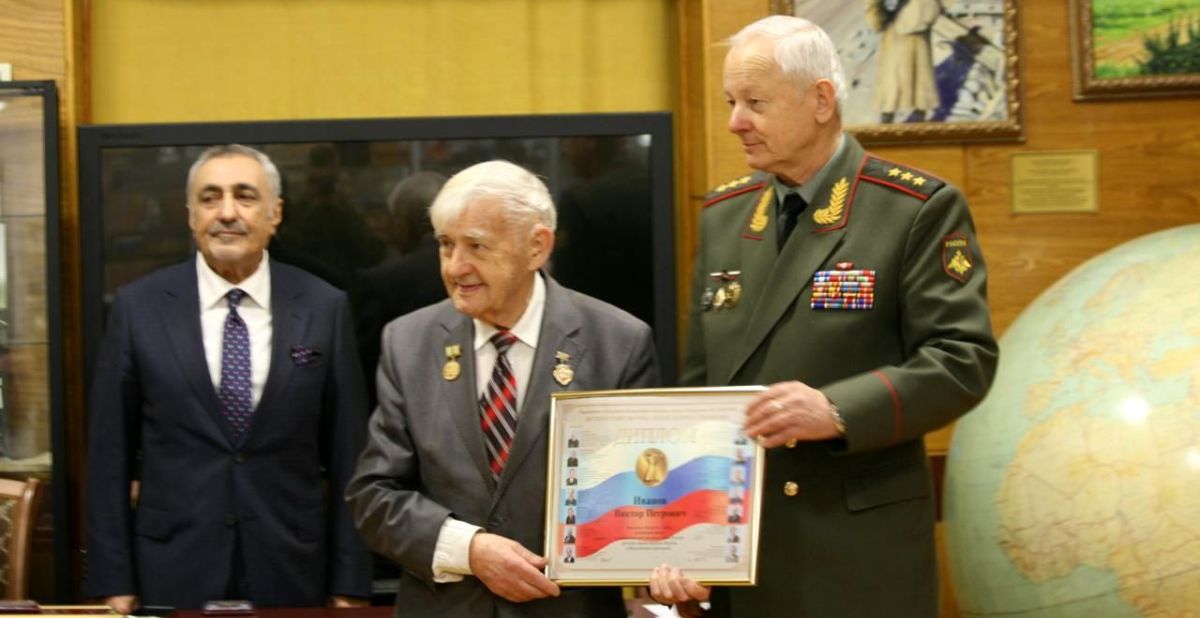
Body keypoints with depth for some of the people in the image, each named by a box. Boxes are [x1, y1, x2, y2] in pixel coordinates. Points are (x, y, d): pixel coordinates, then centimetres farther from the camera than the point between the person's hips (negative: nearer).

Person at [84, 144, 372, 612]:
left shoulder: (324, 307, -1)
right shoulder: (138, 307, -2)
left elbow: (347, 454, 1)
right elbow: (110, 454, 1)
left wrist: (350, 584, 0)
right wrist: (114, 582, -1)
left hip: (292, 576, 0)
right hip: (173, 576, 0)